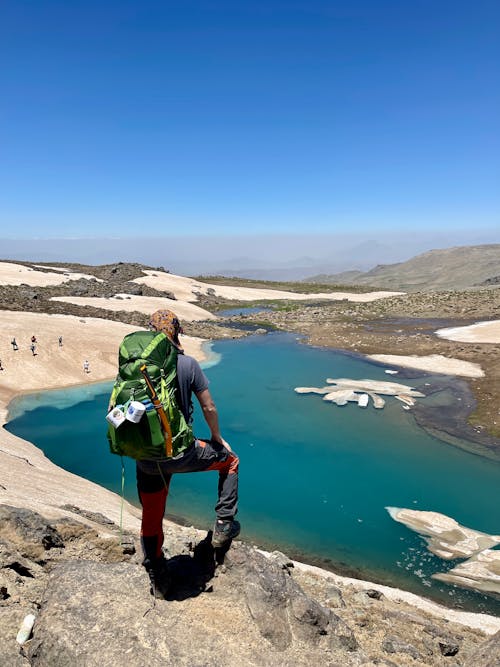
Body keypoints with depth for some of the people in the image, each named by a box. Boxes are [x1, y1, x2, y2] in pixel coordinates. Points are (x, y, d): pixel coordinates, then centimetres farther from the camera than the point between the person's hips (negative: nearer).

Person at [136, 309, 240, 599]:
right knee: (230, 460, 23)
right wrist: (217, 438, 14)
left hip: (145, 460, 4)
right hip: (179, 453, -4)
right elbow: (209, 407, -5)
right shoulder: (187, 363, -10)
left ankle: (159, 581, 38)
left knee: (151, 519, 21)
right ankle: (224, 526, 25)